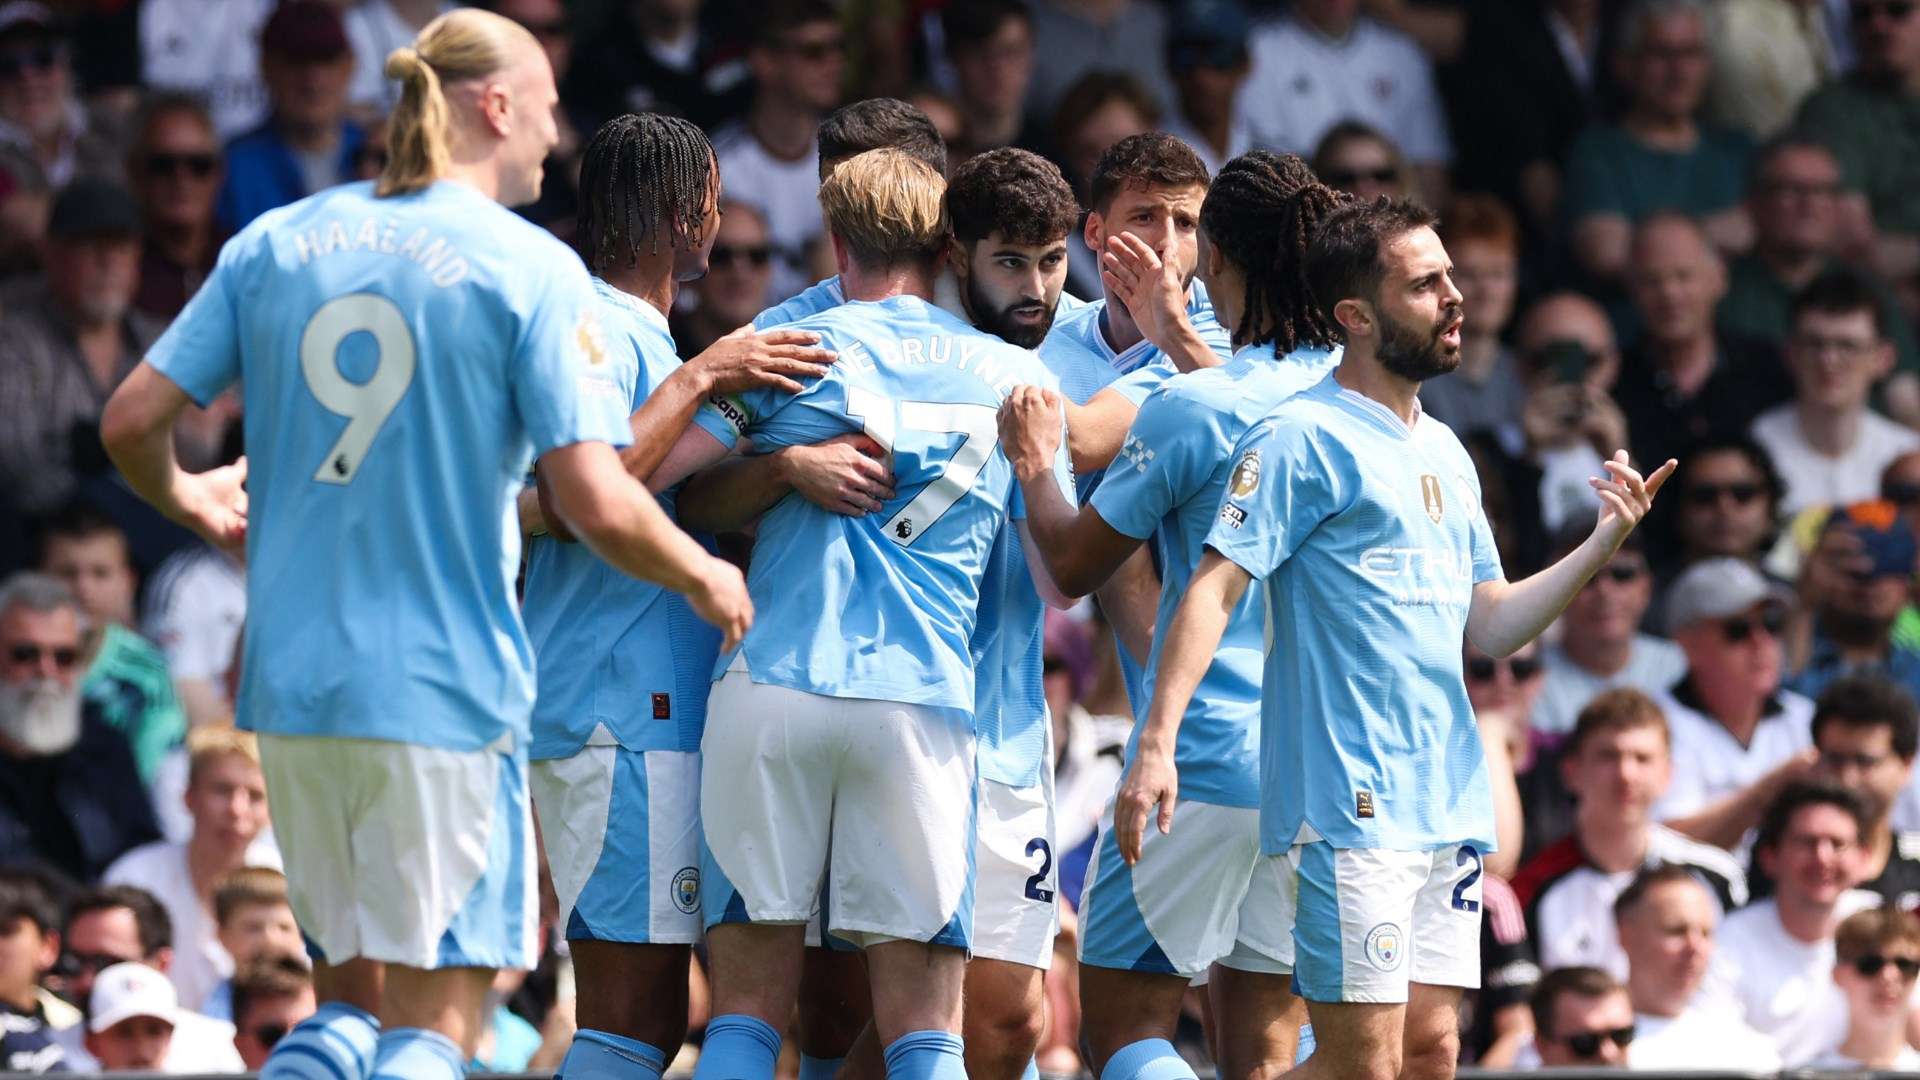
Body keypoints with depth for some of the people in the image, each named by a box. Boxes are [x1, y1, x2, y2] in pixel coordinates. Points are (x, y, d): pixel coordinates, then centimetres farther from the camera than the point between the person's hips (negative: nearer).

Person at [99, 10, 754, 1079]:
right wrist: (706, 579, 6)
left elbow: (133, 421, 7)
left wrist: (187, 500, 29)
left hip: (292, 680, 5)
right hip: (447, 688, -5)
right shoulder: (532, 271, -6)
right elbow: (599, 506, -13)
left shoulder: (277, 243, 8)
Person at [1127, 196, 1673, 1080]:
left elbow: (1494, 627, 18)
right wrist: (1157, 742, -25)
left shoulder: (1443, 452, 18)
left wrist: (1603, 545, 4)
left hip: (1448, 805, 8)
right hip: (1347, 807, -8)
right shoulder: (1303, 439, -7)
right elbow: (1214, 589, -14)